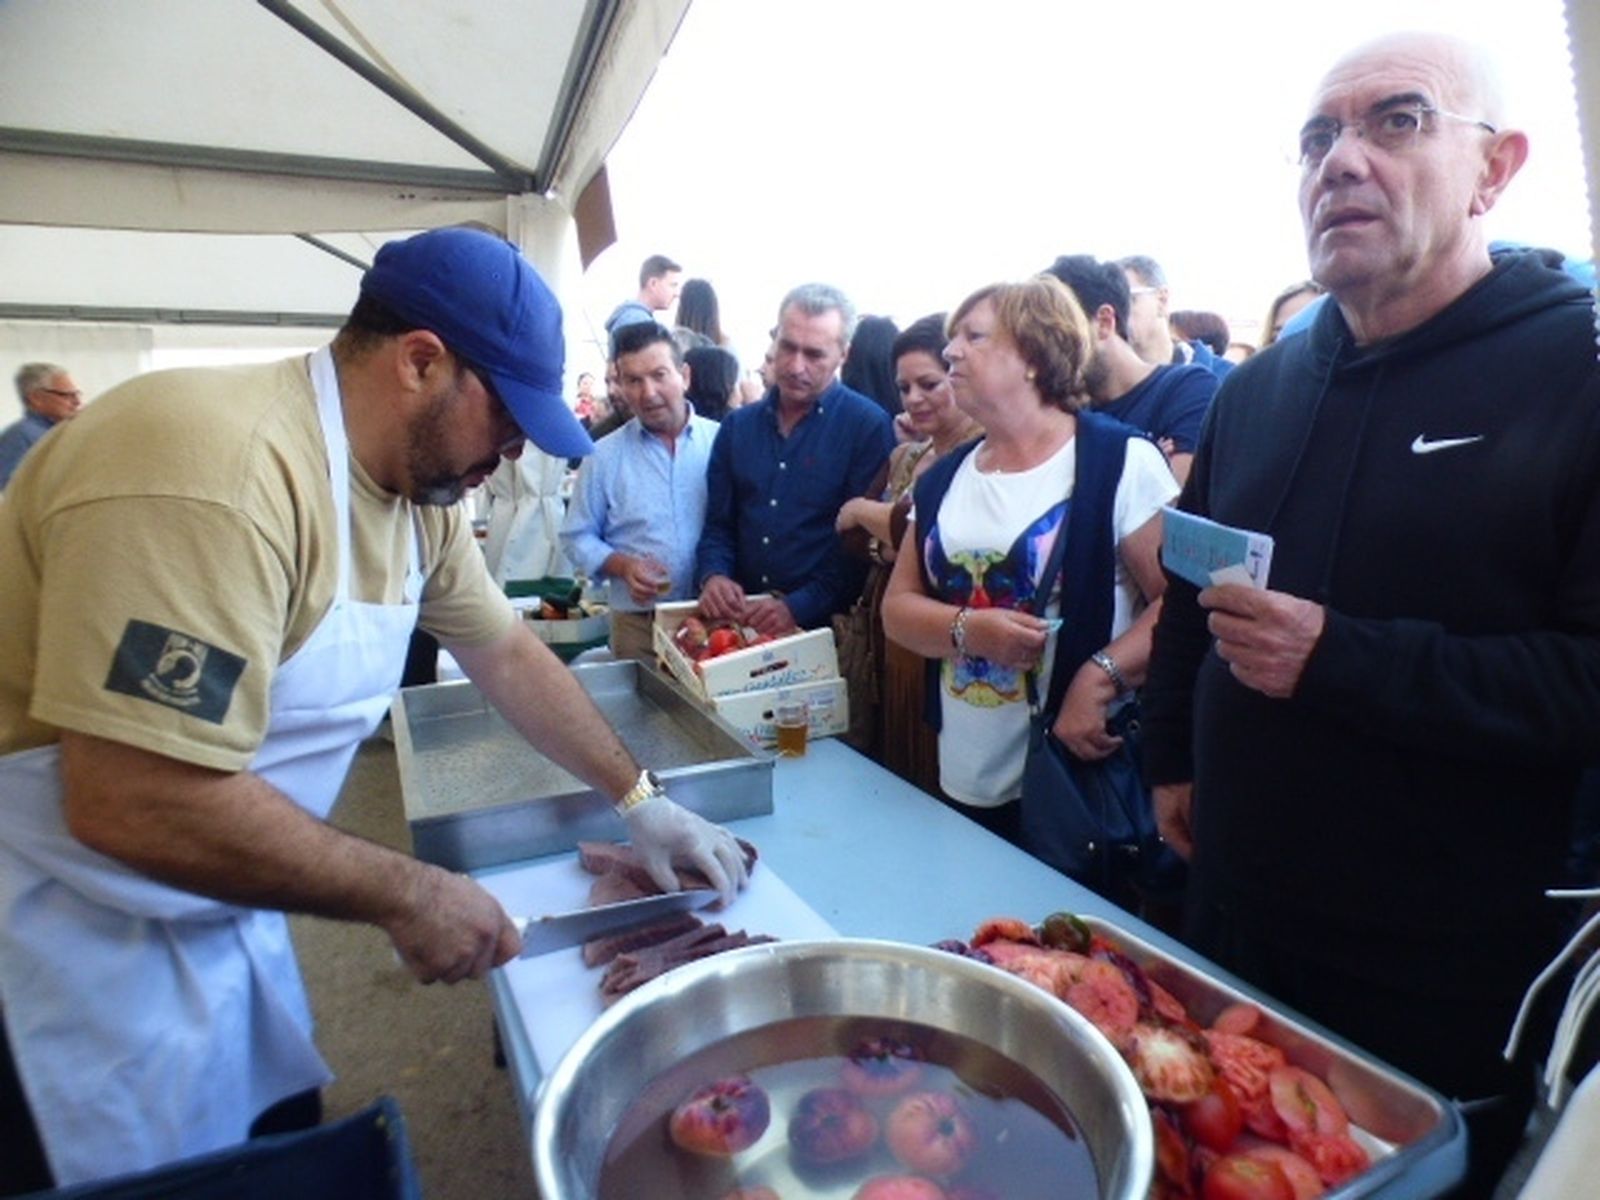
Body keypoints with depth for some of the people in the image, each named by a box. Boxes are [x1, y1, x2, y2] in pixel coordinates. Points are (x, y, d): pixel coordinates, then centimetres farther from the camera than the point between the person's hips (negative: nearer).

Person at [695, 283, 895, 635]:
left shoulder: (869, 427, -6)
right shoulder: (738, 425, 10)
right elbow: (718, 523, 12)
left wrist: (800, 606, -19)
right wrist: (712, 575, -6)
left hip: (825, 629, -4)